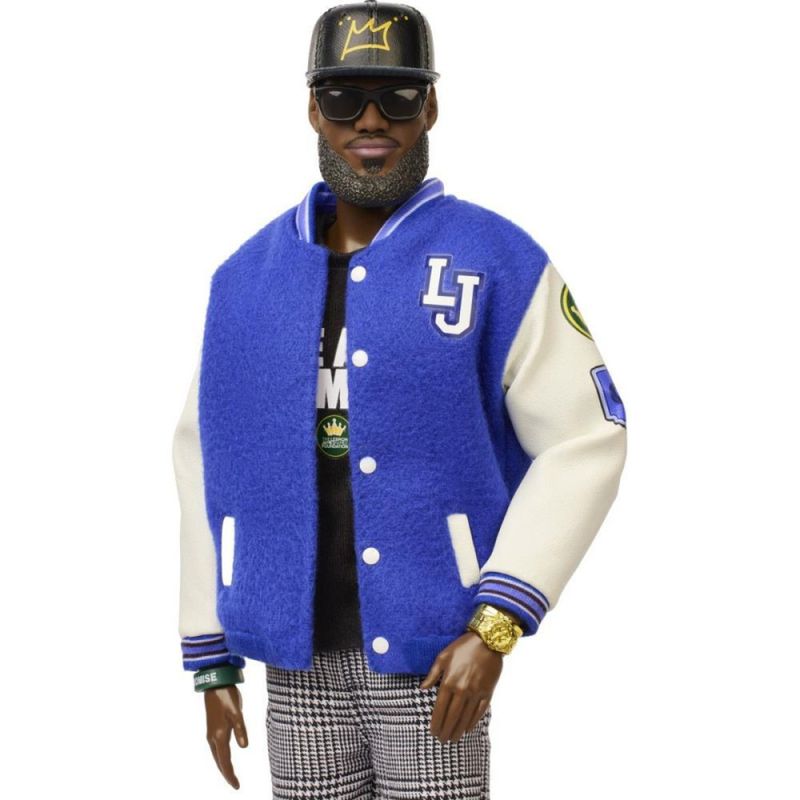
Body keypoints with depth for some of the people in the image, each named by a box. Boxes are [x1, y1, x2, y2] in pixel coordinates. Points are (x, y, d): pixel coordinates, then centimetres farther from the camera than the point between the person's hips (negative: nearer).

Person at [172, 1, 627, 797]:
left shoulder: (499, 262, -7)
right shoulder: (245, 278, 5)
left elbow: (582, 444, -9)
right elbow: (206, 461, 10)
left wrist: (494, 626, -17)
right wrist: (212, 660, 8)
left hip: (434, 654, -3)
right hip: (300, 658, 4)